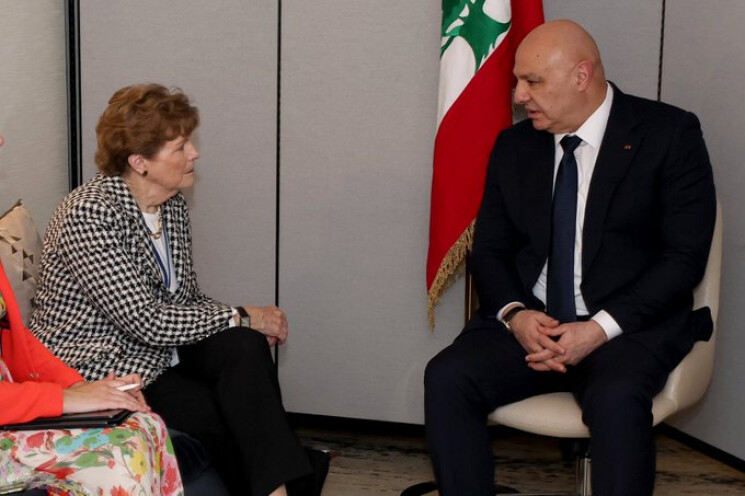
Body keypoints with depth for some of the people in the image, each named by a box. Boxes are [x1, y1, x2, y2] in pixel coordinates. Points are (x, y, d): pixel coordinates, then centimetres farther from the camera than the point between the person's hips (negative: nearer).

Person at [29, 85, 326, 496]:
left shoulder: (172, 204, 5)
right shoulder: (90, 215, -22)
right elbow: (147, 322, -26)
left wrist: (250, 326, -8)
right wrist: (241, 317, -18)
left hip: (159, 351, 7)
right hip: (96, 367, -7)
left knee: (245, 347, -20)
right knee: (223, 421, -22)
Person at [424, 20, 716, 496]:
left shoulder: (670, 134, -3)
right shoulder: (514, 145, 11)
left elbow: (685, 256, -7)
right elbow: (490, 250, 13)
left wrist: (601, 329, -18)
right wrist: (514, 313, -10)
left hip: (629, 325, -4)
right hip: (528, 321, 4)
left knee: (616, 399, -36)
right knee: (446, 377, -24)